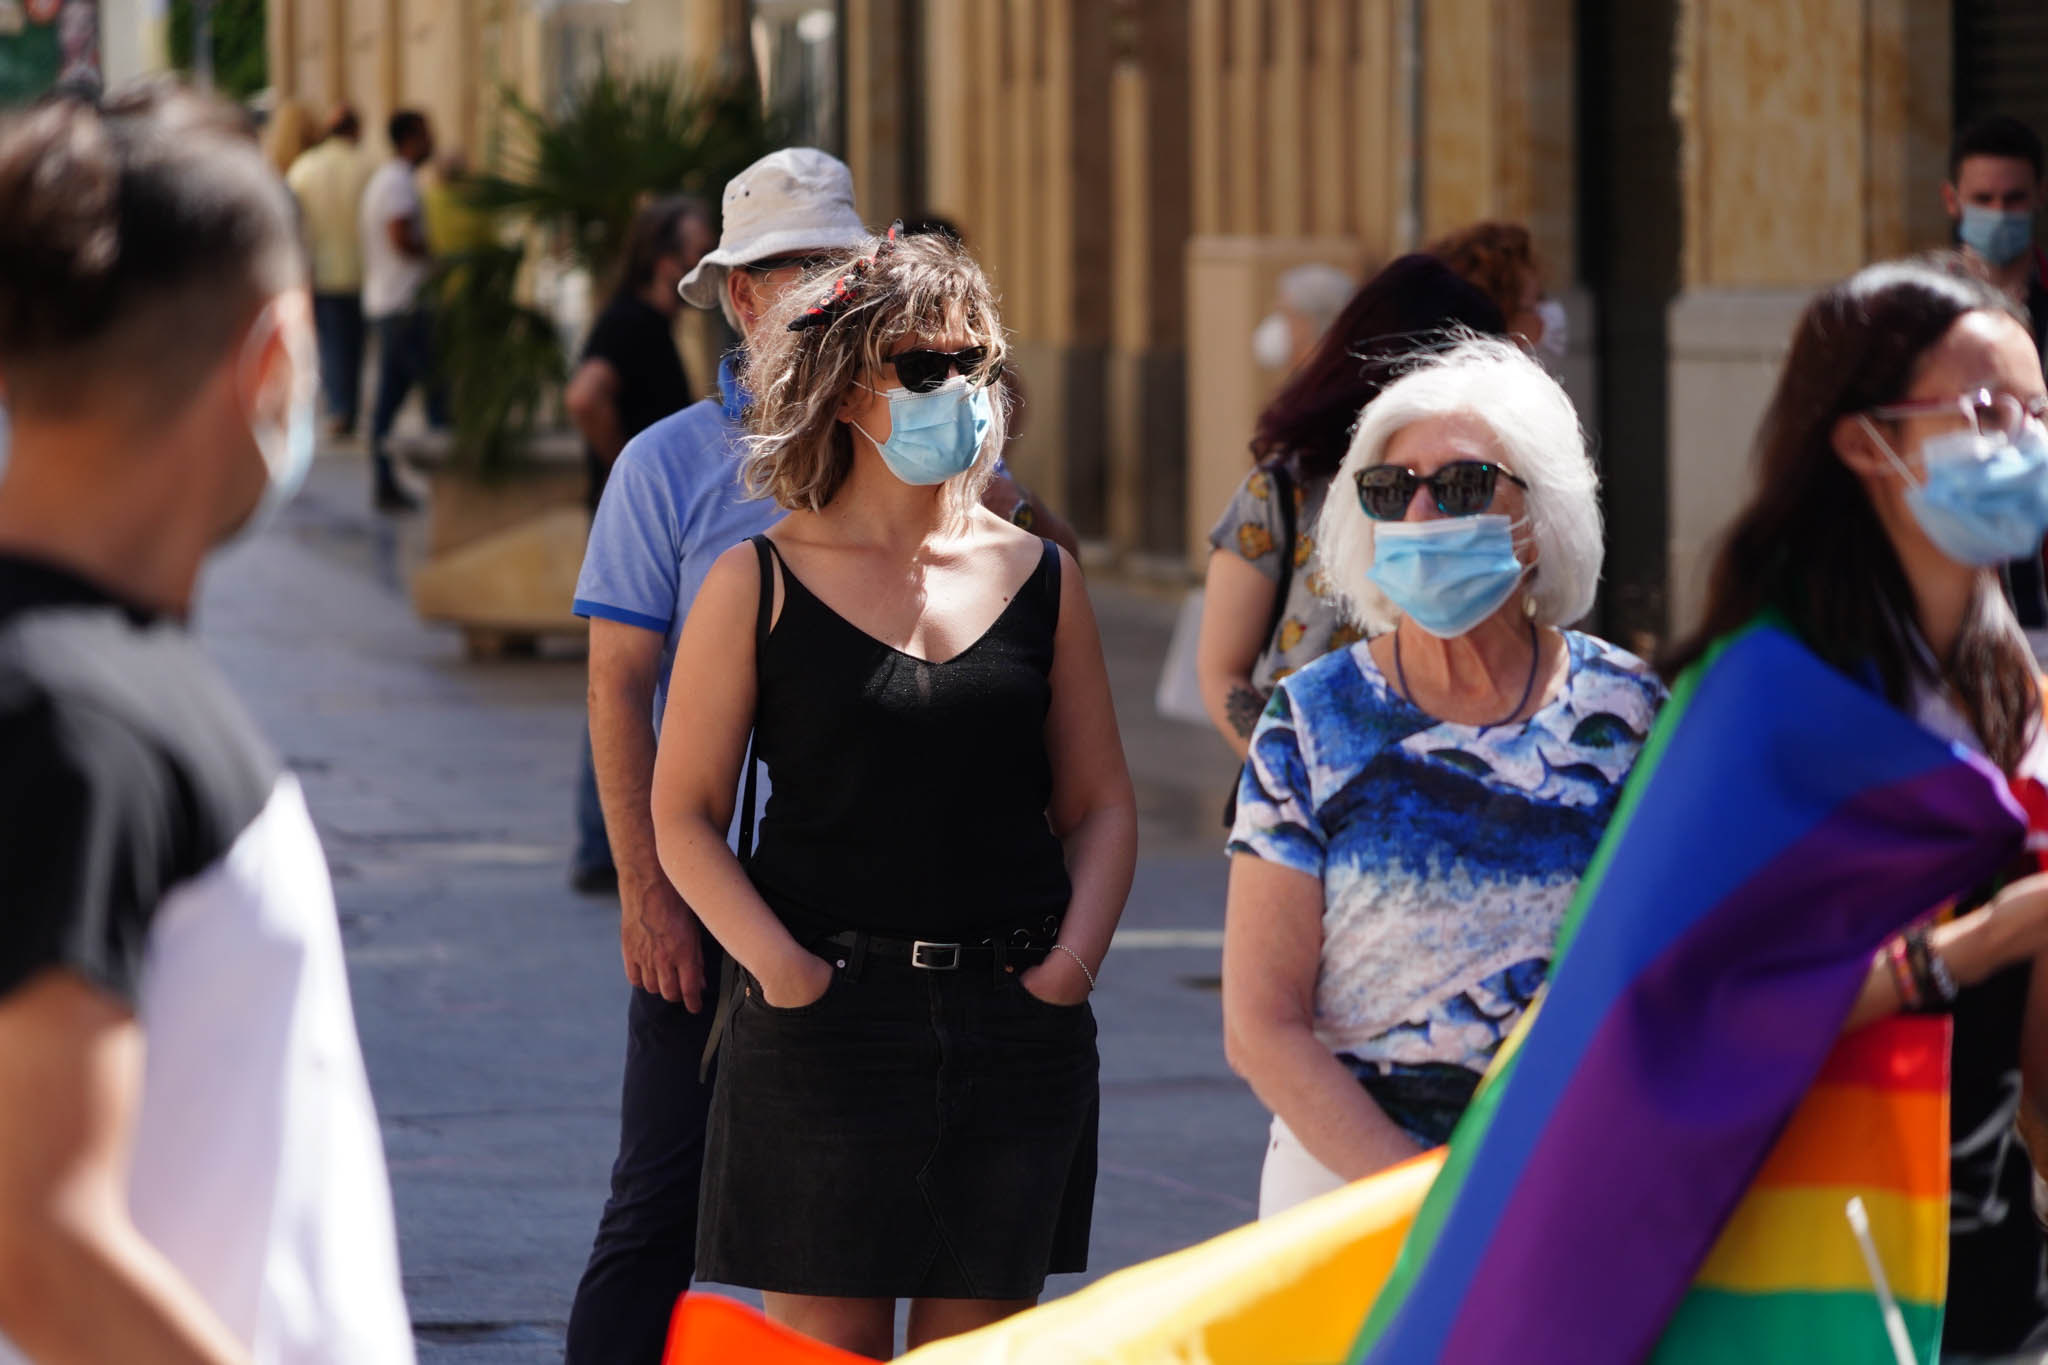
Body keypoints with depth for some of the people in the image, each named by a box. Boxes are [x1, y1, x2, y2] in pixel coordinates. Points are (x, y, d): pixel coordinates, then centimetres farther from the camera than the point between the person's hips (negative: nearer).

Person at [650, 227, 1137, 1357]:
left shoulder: (1038, 578, 9)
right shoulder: (760, 585, 0)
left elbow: (1099, 802, 13)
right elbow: (684, 812, 0)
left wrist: (1073, 955, -4)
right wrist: (778, 963, -14)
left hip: (1015, 1026, 3)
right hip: (826, 1016, -3)